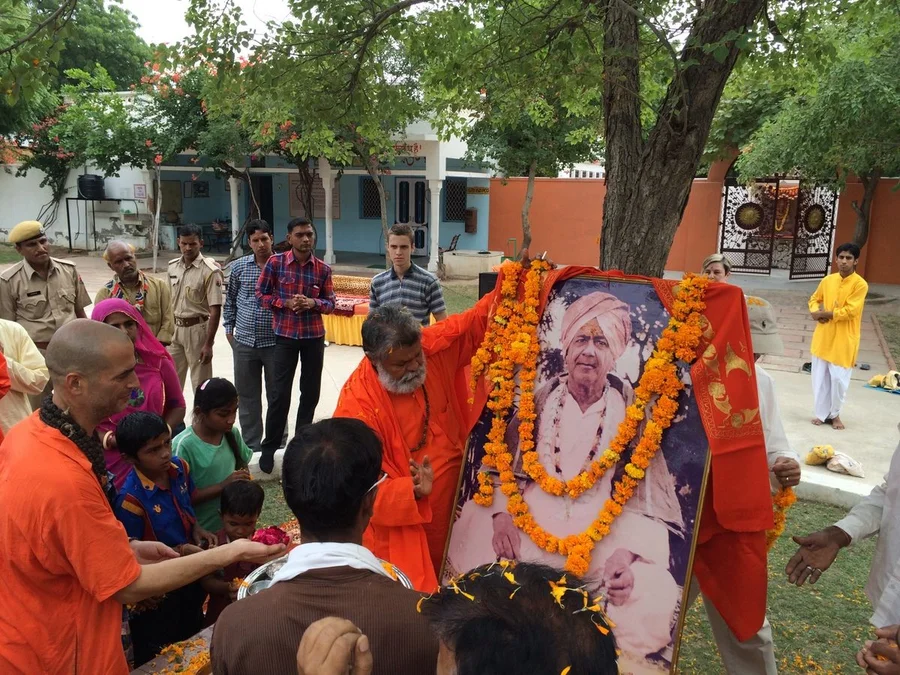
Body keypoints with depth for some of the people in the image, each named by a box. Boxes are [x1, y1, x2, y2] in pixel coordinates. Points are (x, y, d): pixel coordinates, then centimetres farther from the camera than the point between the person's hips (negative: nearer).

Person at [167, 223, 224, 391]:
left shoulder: (210, 271, -16)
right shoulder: (172, 266, 4)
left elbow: (215, 310, -17)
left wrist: (208, 343, -19)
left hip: (197, 330, -6)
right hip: (175, 329, 6)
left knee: (201, 383, 4)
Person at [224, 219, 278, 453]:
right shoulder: (239, 267, 3)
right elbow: (230, 300, 13)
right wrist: (229, 329, 10)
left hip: (275, 342, -2)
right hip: (244, 342, 3)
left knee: (277, 395, 8)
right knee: (247, 396, 11)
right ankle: (251, 445, 25)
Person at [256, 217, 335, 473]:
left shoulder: (323, 269, 0)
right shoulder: (275, 263, -4)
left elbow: (330, 304, 5)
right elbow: (261, 295, 0)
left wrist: (313, 303, -16)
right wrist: (286, 303, -15)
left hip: (314, 336, 2)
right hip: (285, 336, -2)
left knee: (311, 392, 9)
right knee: (280, 394, -1)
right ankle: (269, 448, 14)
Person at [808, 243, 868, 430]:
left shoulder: (860, 284, -11)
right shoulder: (828, 280, 4)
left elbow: (849, 311, -18)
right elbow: (814, 299, 17)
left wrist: (824, 313, -14)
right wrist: (815, 312, -5)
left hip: (844, 341, -4)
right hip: (823, 337, 5)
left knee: (839, 379, 0)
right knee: (820, 378, 7)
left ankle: (835, 414, 21)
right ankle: (821, 413, 21)